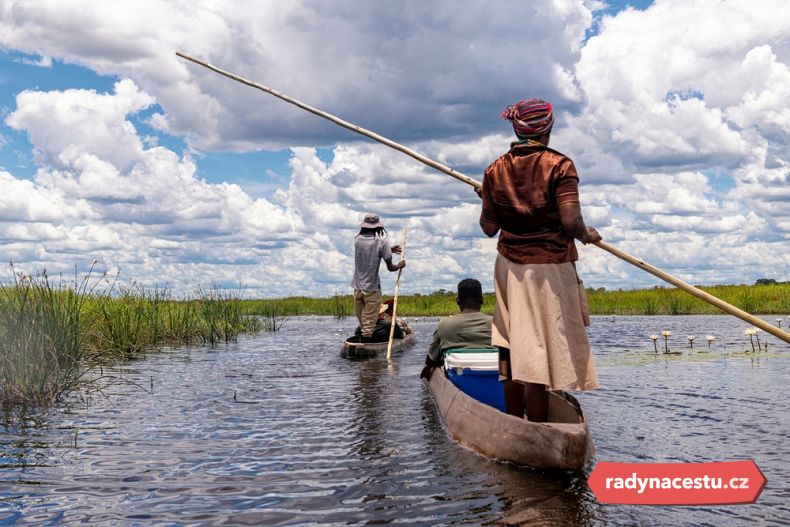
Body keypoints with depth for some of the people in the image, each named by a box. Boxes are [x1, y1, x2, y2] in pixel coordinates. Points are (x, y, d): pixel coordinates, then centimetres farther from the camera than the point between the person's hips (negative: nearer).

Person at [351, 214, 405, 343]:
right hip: (372, 289, -4)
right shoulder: (381, 243, -11)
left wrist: (389, 250, 22)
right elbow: (390, 267, -7)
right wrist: (400, 265, 13)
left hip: (357, 287, 4)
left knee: (362, 323, 15)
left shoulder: (357, 240, 1)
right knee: (369, 324, -3)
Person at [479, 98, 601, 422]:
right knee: (539, 351, -2)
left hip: (509, 266, 5)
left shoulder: (496, 170, 3)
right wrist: (587, 235, 0)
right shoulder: (559, 166, -10)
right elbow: (570, 222, -20)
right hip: (549, 268, -5)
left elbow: (489, 228, 4)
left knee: (513, 347, 12)